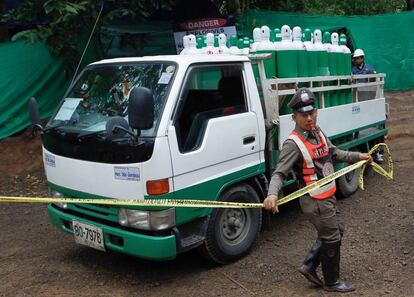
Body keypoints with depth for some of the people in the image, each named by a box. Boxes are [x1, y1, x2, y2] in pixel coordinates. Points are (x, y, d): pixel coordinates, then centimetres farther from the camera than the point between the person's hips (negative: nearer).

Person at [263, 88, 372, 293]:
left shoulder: (317, 132, 3)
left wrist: (357, 156, 19)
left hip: (328, 197, 9)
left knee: (334, 232, 22)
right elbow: (279, 173, -27)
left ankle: (309, 266, 31)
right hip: (315, 202, -9)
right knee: (332, 239, 5)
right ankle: (331, 282, 26)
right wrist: (272, 194, -44)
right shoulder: (293, 144, -23)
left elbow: (334, 153, 20)